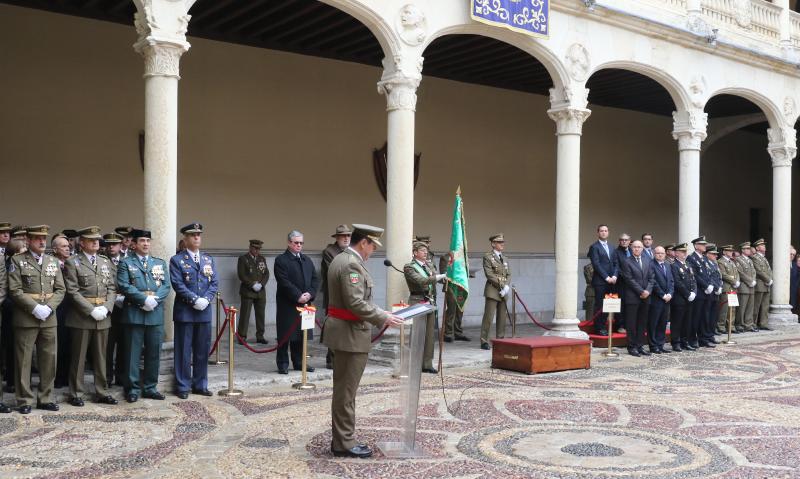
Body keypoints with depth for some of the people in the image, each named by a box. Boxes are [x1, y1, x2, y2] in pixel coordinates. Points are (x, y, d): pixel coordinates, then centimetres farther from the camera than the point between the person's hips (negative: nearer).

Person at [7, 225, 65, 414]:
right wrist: (34, 308, -17)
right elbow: (15, 290, -9)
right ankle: (25, 400, 11)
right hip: (25, 318, -4)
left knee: (49, 359, 7)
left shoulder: (53, 262, 12)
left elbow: (60, 290, 7)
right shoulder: (17, 261, -1)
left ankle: (46, 398, 17)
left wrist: (49, 307, -9)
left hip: (49, 318, 4)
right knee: (23, 360, 2)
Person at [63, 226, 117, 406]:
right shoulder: (72, 262, -3)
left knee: (101, 356, 10)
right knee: (78, 357, 3)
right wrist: (92, 310, -16)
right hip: (81, 316, -4)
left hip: (103, 316, 4)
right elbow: (72, 291, -10)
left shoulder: (106, 262, 12)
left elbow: (112, 288, 9)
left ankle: (102, 392, 17)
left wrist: (106, 308, -7)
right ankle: (76, 394, 13)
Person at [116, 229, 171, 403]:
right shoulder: (126, 263, 4)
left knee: (154, 352, 7)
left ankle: (150, 387, 17)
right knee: (133, 353, 1)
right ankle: (133, 388, 9)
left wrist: (155, 299, -13)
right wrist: (144, 299, -18)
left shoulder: (160, 263, 14)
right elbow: (124, 286, -9)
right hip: (134, 314, -3)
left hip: (156, 314, 3)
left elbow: (166, 286, 5)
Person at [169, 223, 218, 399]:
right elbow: (178, 285, -10)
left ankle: (200, 385, 19)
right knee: (183, 350, 1)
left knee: (202, 350, 9)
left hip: (205, 311, 4)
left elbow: (214, 283, 6)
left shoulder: (209, 259, 13)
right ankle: (182, 386, 10)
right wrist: (195, 300, -18)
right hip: (184, 311, -4)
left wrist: (206, 299, -11)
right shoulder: (177, 260, -1)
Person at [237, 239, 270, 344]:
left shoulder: (262, 259, 14)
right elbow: (241, 275, -9)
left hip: (261, 292, 5)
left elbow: (266, 273, 10)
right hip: (247, 292, -5)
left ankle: (260, 336, 12)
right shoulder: (243, 259, -1)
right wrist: (252, 285, -14)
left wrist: (261, 284, -7)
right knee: (245, 315, -3)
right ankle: (242, 336, 3)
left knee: (261, 314, 5)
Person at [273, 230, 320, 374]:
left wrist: (310, 294, -6)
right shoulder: (281, 260, -5)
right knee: (285, 335, -1)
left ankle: (299, 362, 20)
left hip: (304, 303, 6)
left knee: (301, 335, 11)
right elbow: (284, 282, -14)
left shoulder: (307, 260, 16)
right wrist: (298, 296, -18)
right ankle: (283, 364, 7)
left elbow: (315, 278, 10)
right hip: (287, 304, -6)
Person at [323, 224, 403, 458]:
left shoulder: (341, 259, 13)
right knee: (346, 390, -2)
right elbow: (356, 304, -25)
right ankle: (344, 443, 7)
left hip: (342, 330, 11)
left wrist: (380, 313, 14)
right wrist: (383, 319, -16)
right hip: (351, 333, -11)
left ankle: (341, 438, 25)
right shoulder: (351, 264, -19)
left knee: (343, 389, 16)